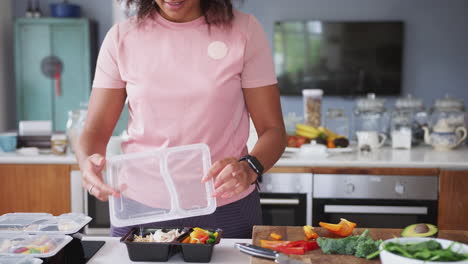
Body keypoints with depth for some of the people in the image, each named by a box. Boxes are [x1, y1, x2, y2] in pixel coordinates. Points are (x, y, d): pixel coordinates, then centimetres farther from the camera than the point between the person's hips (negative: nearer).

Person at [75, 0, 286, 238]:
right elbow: (96, 129, -1)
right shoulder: (121, 37, -2)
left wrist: (249, 168, -26)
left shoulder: (243, 30, -6)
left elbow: (273, 129, -6)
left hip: (227, 208, -1)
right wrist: (87, 161, -24)